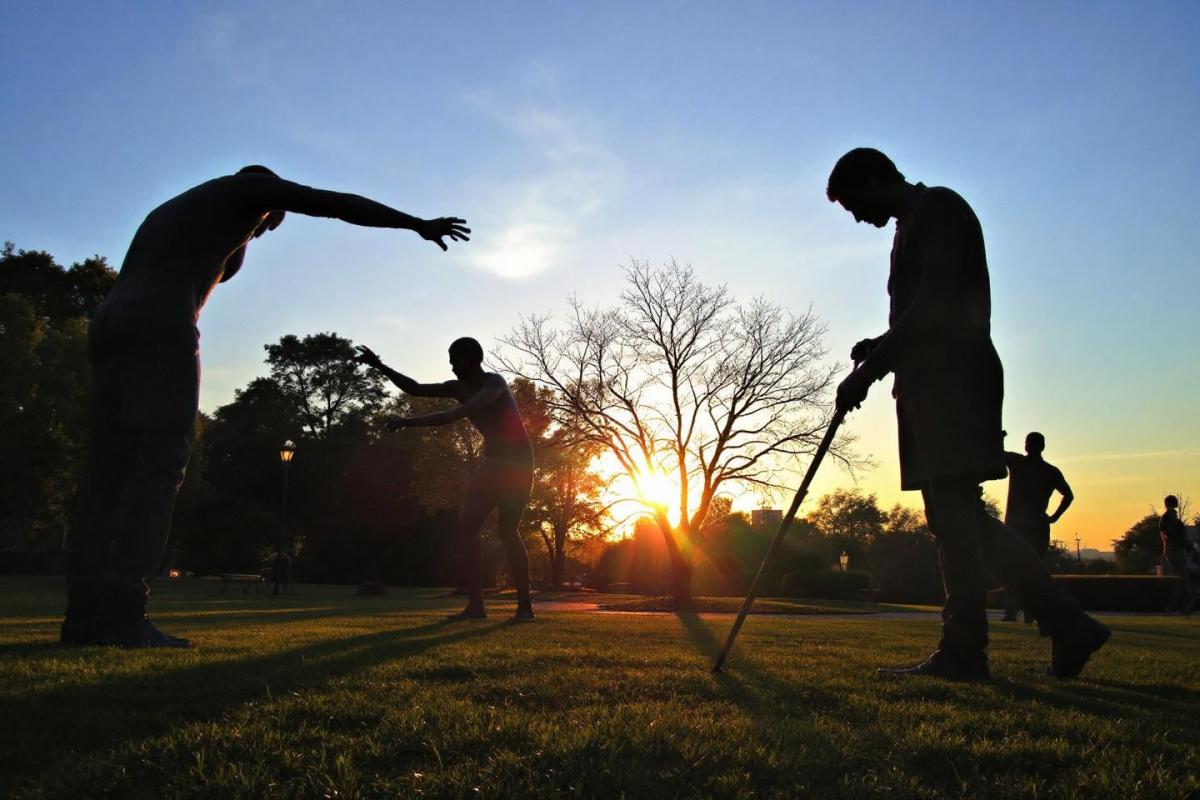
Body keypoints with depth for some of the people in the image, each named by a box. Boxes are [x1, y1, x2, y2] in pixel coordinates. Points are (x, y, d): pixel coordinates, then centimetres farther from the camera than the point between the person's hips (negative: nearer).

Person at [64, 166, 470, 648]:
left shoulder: (169, 211, 39)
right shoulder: (248, 186, 16)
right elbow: (338, 204, 9)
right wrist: (419, 224, 11)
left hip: (111, 327, 8)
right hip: (160, 327, -8)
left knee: (113, 469, 3)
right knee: (160, 462, -14)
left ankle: (86, 616, -3)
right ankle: (121, 617, -22)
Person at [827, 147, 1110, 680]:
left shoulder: (937, 207, -2)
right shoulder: (913, 227, 28)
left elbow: (935, 304, -16)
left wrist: (869, 368, -16)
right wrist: (880, 350, 10)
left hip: (952, 376, -10)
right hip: (934, 382, 10)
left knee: (952, 509, -11)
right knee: (956, 513, 6)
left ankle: (964, 651, -7)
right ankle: (1067, 625, 9)